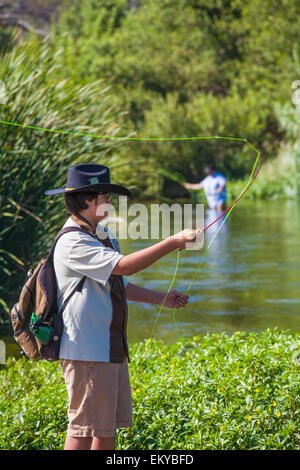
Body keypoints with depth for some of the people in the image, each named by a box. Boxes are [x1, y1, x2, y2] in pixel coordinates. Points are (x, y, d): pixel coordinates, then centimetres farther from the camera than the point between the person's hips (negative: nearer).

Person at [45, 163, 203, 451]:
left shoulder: (101, 236, 16)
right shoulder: (72, 243, -18)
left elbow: (118, 285, 25)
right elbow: (123, 266, -28)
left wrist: (160, 298, 15)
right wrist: (174, 242, -24)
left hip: (112, 349, 10)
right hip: (86, 352, -10)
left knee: (109, 426, 14)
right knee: (85, 427, -6)